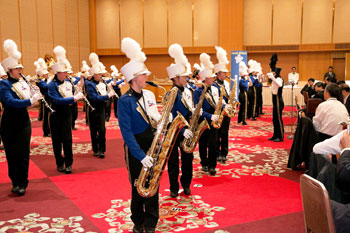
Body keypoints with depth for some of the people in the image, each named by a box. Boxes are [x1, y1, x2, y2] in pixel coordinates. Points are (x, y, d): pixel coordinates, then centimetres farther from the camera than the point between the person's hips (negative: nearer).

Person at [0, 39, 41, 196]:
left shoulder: (23, 83, 8)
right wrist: (30, 101, -33)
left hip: (23, 123, 3)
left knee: (23, 154, 1)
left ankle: (22, 184, 11)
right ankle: (15, 182, 22)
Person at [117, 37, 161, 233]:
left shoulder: (149, 95, 4)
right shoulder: (124, 101, -14)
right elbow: (126, 132, -19)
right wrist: (140, 155, -23)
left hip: (153, 144, 5)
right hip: (135, 148, -5)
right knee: (138, 187, 8)